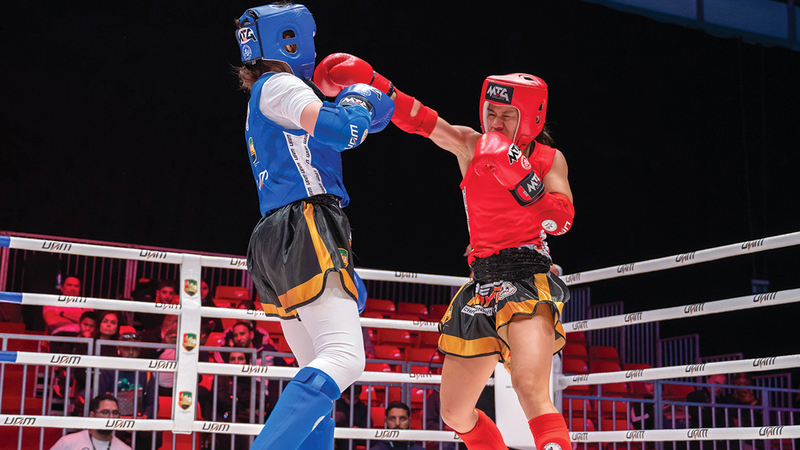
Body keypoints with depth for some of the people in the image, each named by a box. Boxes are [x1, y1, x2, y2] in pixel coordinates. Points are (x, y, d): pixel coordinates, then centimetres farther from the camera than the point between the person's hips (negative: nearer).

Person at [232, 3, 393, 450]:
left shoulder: (265, 100, 30)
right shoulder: (277, 86, 0)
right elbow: (339, 130, -12)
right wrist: (360, 100, 6)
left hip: (275, 242, 10)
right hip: (304, 232, -10)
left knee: (320, 373, 8)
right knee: (345, 356, -23)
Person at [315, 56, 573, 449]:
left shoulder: (549, 159, 5)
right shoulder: (470, 146, 11)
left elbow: (561, 221, -8)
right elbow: (418, 118, 2)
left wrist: (521, 177, -21)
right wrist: (368, 79, -9)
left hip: (527, 274, -5)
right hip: (482, 281, 5)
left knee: (530, 386, -32)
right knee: (456, 414, 7)